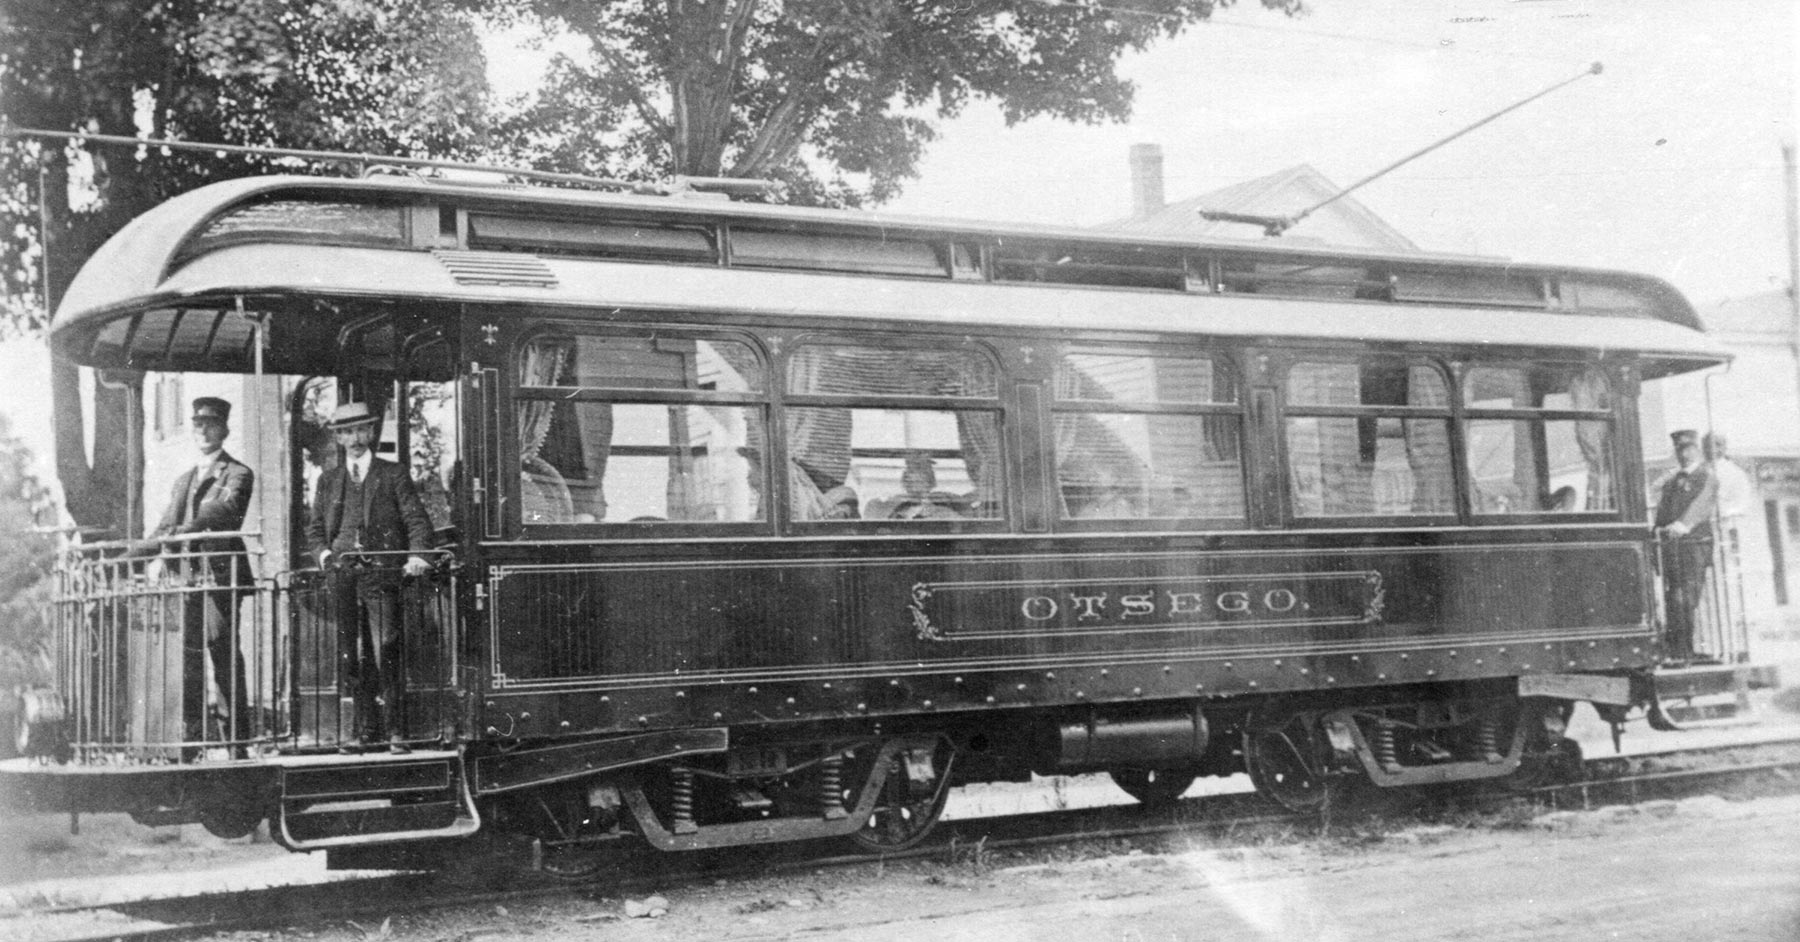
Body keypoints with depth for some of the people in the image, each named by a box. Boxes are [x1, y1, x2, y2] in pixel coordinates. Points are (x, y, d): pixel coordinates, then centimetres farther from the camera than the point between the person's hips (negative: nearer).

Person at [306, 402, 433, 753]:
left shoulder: (393, 475, 9)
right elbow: (314, 528, 19)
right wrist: (323, 553, -1)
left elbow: (417, 520, 2)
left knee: (386, 654, -12)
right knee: (351, 658, 3)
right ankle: (365, 730, 10)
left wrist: (416, 555, -14)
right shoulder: (328, 480, 18)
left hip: (381, 575, -3)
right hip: (341, 576, 4)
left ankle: (396, 732, -10)